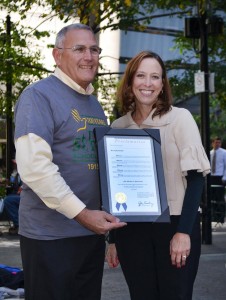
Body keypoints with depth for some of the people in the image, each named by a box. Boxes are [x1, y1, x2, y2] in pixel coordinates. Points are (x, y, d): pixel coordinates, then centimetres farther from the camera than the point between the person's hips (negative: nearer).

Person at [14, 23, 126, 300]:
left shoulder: (94, 104, 15)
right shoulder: (39, 95, -10)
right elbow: (34, 166, -20)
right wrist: (82, 213, -22)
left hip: (93, 232, 8)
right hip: (50, 236, -8)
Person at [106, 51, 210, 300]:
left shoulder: (180, 118, -3)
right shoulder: (118, 126, 6)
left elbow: (195, 177, -5)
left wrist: (184, 231, -13)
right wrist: (112, 239, 10)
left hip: (175, 225, -3)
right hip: (131, 230, 3)